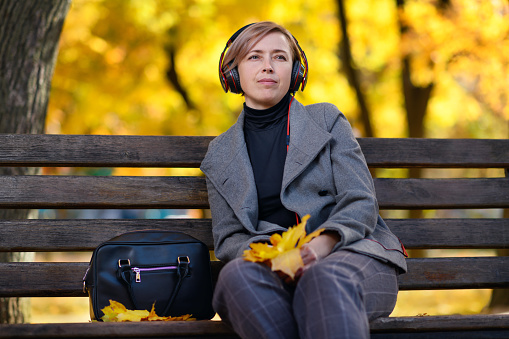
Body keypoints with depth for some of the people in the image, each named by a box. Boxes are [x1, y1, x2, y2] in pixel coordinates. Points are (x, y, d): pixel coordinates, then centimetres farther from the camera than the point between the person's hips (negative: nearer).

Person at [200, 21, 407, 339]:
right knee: (237, 274, -36)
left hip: (349, 252, -1)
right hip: (276, 270, 2)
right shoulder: (219, 155, 20)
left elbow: (361, 204, 5)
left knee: (325, 277, -40)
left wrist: (321, 244, -17)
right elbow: (228, 238, 15)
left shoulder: (327, 120, 14)